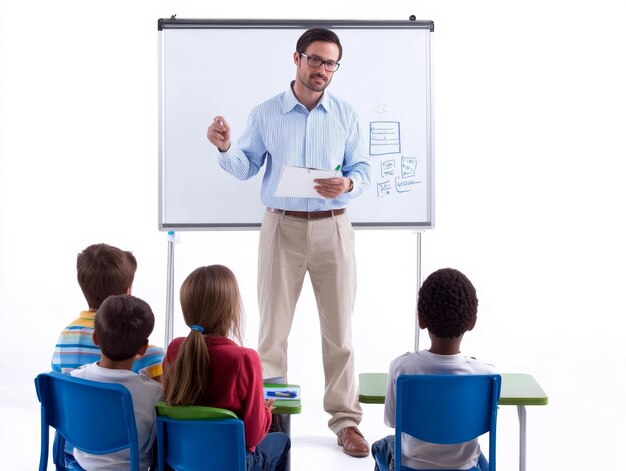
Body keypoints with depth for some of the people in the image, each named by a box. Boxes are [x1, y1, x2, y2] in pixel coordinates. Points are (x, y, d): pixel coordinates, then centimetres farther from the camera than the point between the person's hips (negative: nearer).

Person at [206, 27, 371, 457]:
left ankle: (346, 420, 13)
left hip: (332, 228, 0)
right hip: (282, 226, 0)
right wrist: (225, 148, -15)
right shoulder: (265, 114, 3)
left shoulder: (346, 115, 4)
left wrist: (347, 185, -20)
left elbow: (363, 170, 2)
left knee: (339, 328, 4)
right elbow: (246, 168, 6)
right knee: (273, 325, 5)